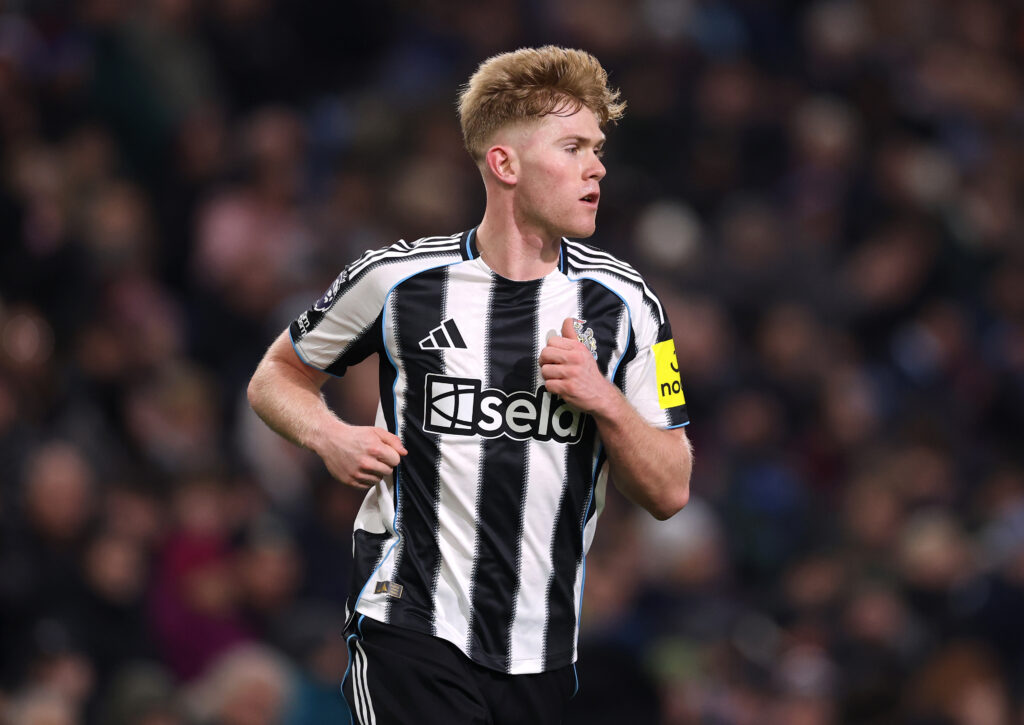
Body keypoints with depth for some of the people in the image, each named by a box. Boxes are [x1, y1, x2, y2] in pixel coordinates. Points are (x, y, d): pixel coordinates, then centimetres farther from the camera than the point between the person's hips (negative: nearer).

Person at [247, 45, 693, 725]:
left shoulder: (623, 302, 3)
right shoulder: (397, 280, -2)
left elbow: (670, 493, 5)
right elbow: (277, 376, 14)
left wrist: (603, 400, -12)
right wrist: (331, 437, -7)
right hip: (412, 634, -3)